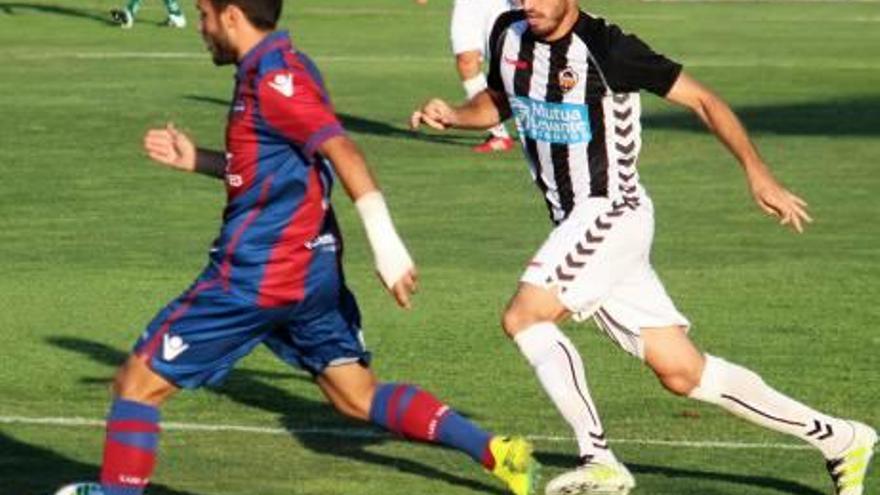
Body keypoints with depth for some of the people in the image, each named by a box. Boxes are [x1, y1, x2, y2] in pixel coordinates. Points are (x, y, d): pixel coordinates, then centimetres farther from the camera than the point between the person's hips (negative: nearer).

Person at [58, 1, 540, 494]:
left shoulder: (273, 78, -15)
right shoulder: (279, 69, 14)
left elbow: (343, 152, -24)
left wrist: (386, 242, -29)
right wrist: (195, 159, 19)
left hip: (254, 276, -10)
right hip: (313, 269, 10)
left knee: (138, 383, -2)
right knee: (360, 396, 15)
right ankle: (496, 451, 7)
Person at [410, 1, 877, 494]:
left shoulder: (605, 48, -16)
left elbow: (702, 99, -10)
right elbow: (498, 102, 23)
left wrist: (758, 173, -12)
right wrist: (452, 116, 2)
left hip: (613, 211, -7)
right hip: (574, 223, 7)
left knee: (524, 315, -21)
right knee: (682, 371, 6)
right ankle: (839, 439, 14)